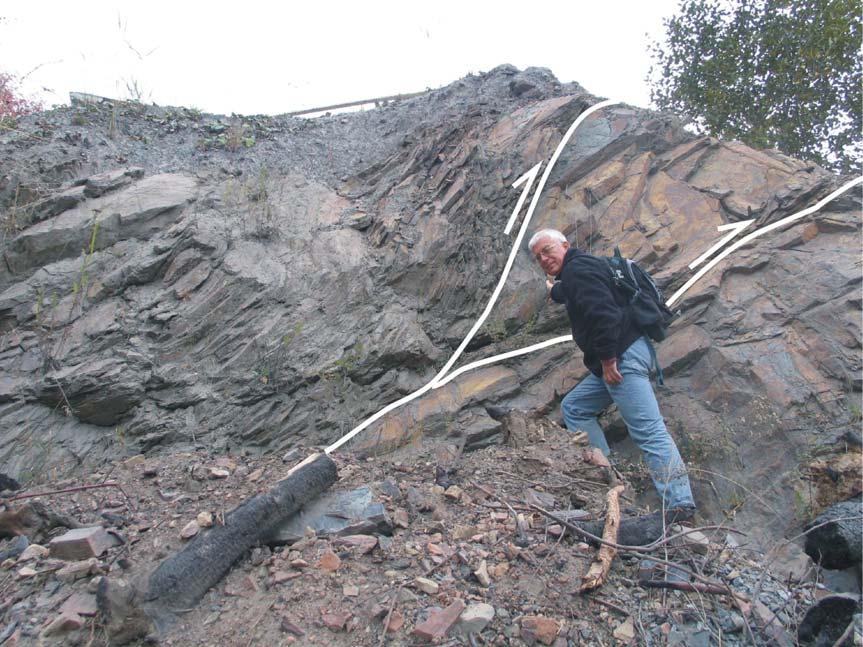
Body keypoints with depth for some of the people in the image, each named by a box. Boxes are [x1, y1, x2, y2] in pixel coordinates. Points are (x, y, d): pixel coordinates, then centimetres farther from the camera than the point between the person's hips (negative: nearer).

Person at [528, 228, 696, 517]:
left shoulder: (578, 268, -8)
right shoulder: (576, 271, 24)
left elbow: (603, 311, -21)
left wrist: (608, 359, -21)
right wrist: (555, 291, 54)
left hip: (623, 356, -11)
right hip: (614, 359, 11)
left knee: (648, 431, -15)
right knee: (573, 407, 18)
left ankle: (680, 506, -15)